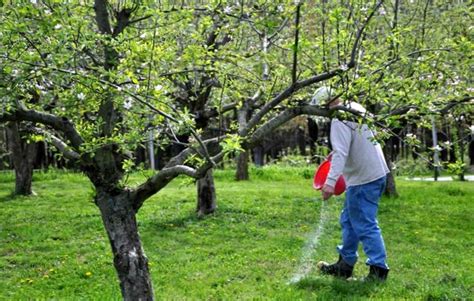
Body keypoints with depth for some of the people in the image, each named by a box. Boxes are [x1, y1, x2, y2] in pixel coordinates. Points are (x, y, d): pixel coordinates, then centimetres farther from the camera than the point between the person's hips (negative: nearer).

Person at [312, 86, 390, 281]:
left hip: (363, 179, -10)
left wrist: (330, 182, -34)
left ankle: (378, 269, 1)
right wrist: (337, 152, 20)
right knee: (349, 220, 17)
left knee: (365, 225, -5)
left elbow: (340, 153, -27)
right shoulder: (356, 108, 11)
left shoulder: (340, 119, -17)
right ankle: (345, 265, 25)